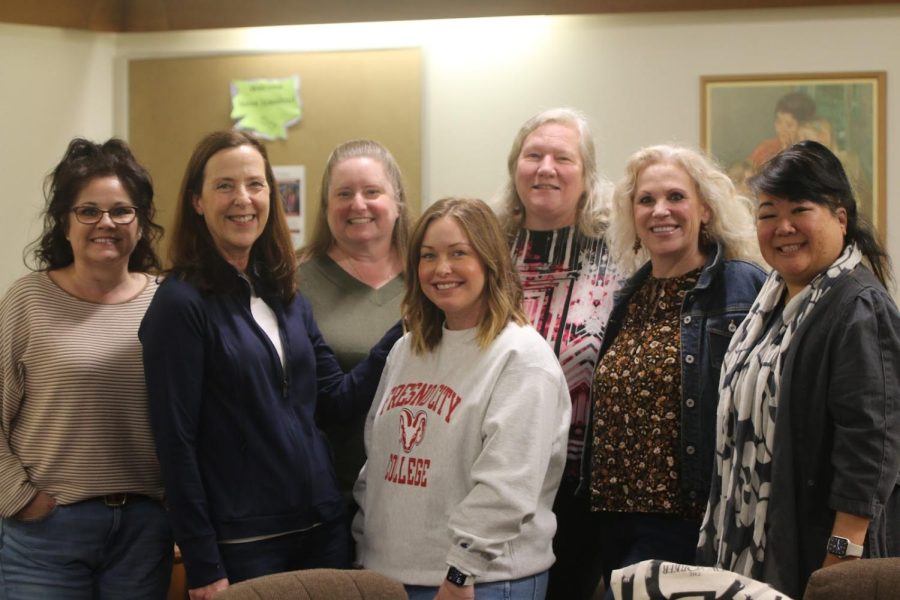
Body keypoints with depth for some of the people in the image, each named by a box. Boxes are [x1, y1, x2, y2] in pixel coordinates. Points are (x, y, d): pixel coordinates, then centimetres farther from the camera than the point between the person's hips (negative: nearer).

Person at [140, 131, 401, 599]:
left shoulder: (285, 296, 10)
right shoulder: (181, 303, -10)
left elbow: (336, 397, 11)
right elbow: (175, 442, -12)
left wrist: (404, 333, 1)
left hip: (322, 529, 6)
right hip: (241, 544, -6)